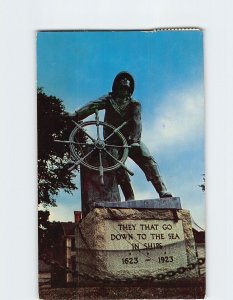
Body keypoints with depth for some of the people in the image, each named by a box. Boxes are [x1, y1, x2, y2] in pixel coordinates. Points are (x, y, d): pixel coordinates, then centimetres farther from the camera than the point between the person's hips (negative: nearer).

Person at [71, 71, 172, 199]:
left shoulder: (134, 104, 8)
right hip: (113, 142, 0)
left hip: (130, 140, 0)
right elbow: (92, 106, -9)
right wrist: (76, 115, -27)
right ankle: (130, 199, -14)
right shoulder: (109, 99, 8)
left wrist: (135, 140, -26)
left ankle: (163, 192, -21)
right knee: (119, 168, -17)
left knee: (148, 160, -18)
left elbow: (136, 122, -8)